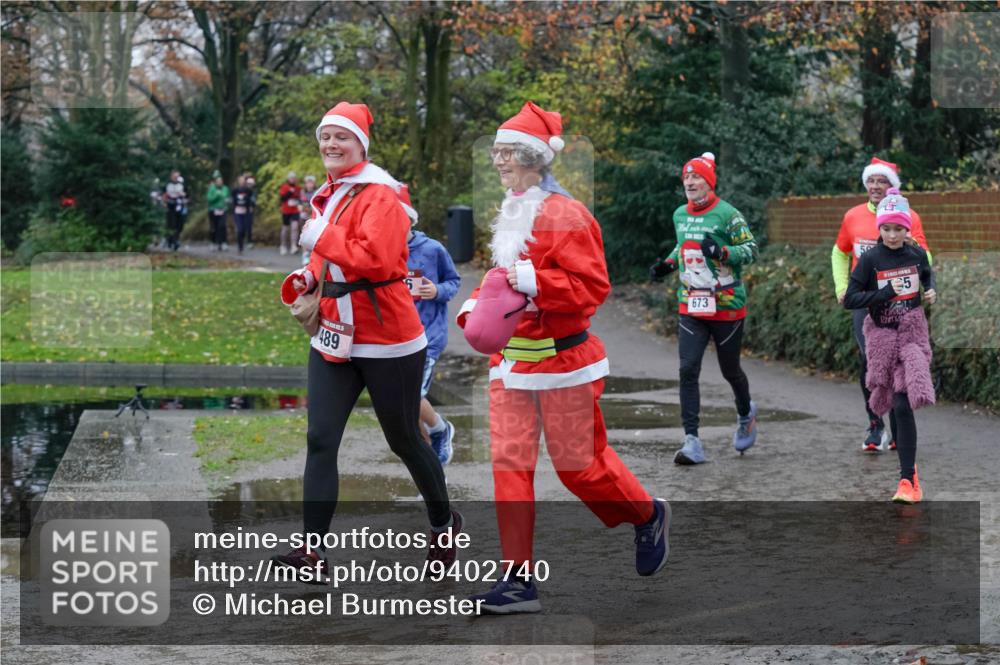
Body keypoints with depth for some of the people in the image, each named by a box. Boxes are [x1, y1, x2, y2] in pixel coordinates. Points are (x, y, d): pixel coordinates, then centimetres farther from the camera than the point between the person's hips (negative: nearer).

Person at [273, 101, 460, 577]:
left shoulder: (379, 195, -14)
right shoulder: (329, 195, 11)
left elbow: (376, 259, -28)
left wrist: (320, 238, -21)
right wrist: (307, 280, 6)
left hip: (386, 341, -7)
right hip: (333, 338, 7)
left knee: (404, 441, 9)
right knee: (320, 441, -4)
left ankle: (443, 523, 33)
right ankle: (312, 549, -5)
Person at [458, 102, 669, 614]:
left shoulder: (565, 215, -13)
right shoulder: (509, 216, 12)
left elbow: (592, 287, -19)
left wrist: (532, 280, -27)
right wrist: (475, 306, 8)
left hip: (561, 360, -7)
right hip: (510, 360, 7)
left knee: (578, 462, 2)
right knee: (508, 461, -1)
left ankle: (649, 516, 32)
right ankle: (519, 580, 2)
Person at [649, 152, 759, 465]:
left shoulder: (727, 214, -11)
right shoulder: (680, 215, 10)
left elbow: (751, 249, -10)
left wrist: (721, 251, -26)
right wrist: (669, 264, 10)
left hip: (727, 306, -4)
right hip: (691, 307, 5)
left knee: (730, 370, 11)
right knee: (688, 370, -10)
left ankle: (746, 413, 44)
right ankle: (692, 441, -11)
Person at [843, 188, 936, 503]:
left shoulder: (917, 254, 1)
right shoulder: (870, 259, -8)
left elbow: (928, 277, 24)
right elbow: (850, 299, -11)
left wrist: (932, 292, 3)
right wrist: (886, 293, -19)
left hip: (912, 335, 0)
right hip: (882, 336, 0)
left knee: (903, 404, -12)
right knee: (898, 405, 4)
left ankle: (907, 478, -11)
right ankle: (909, 468, 26)